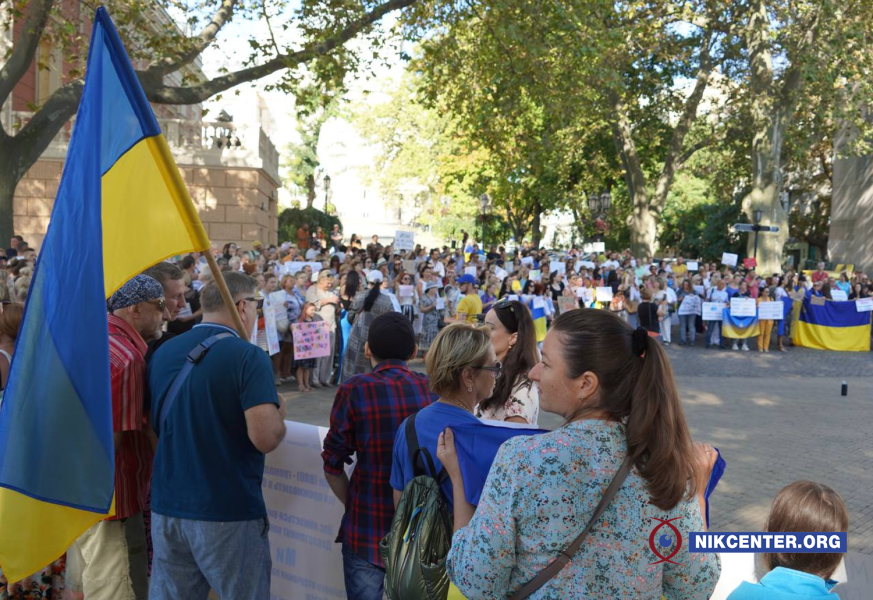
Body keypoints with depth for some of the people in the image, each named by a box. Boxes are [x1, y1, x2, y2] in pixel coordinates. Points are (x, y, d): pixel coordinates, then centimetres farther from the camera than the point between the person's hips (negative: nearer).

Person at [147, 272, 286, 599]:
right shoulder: (248, 357, -14)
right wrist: (279, 415, -2)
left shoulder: (163, 353, 6)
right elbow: (265, 438, -21)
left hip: (167, 506, 6)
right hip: (229, 512, -6)